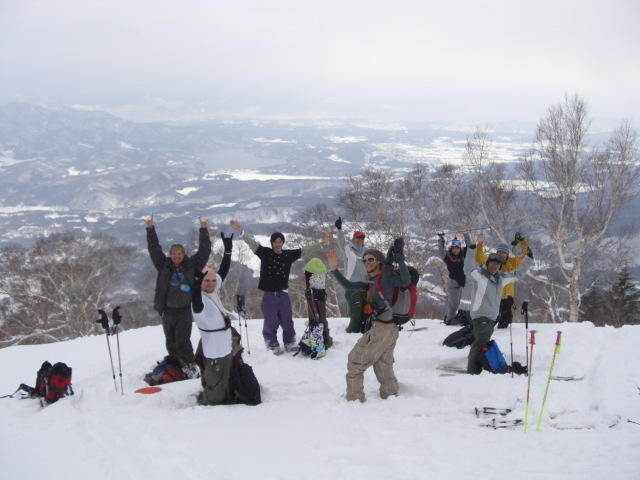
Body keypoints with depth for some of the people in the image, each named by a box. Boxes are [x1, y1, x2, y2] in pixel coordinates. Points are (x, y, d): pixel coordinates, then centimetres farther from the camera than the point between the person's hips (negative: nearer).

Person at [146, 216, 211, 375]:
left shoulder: (191, 265, 1)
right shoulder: (164, 266, 5)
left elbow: (204, 251, -1)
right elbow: (154, 248, 3)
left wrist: (203, 231, -5)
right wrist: (150, 229, -2)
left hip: (184, 310, -3)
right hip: (168, 311, 3)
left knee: (183, 342, -8)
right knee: (171, 343, 11)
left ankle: (189, 367, 5)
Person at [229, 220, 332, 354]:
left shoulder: (288, 255, 5)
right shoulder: (265, 253, -3)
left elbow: (305, 250, 10)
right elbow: (251, 242, -13)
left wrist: (321, 243, 7)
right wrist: (241, 231, -27)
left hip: (283, 294, 2)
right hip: (269, 295, -2)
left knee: (287, 321, 7)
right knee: (271, 323, 3)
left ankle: (290, 343, 23)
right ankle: (273, 344, 20)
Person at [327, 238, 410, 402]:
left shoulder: (386, 276, -7)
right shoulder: (372, 283, 16)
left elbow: (406, 280, -24)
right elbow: (348, 285, 15)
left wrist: (400, 259, -33)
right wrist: (334, 269, 5)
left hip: (382, 328, -8)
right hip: (388, 329, 8)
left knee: (355, 361, 1)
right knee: (383, 367, 18)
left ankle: (354, 398, 6)